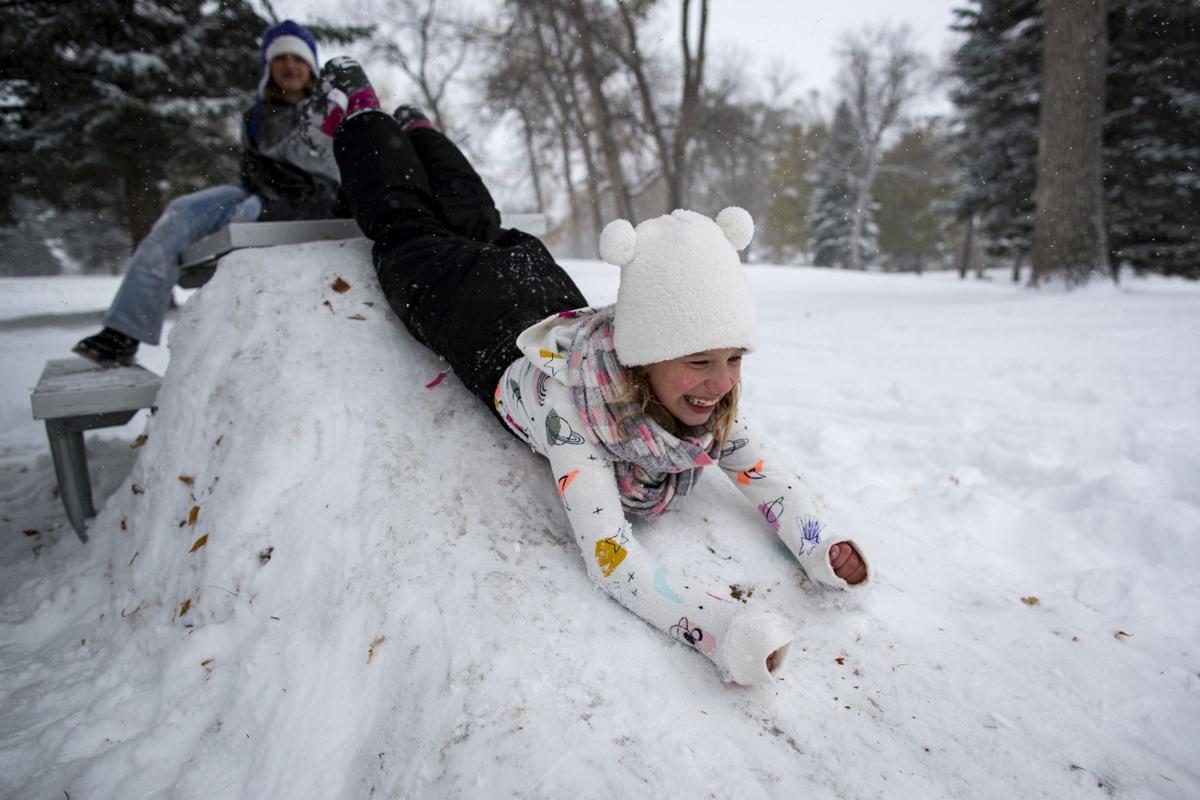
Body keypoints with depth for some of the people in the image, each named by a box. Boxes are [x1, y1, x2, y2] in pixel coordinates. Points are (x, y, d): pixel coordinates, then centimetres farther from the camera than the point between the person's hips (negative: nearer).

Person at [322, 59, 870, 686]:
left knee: (478, 223, 32)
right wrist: (721, 627, -66)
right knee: (406, 227, 23)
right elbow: (608, 553, -54)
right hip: (486, 322, -4)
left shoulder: (710, 397, -35)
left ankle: (415, 127, 56)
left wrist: (823, 548, -44)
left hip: (563, 307, 4)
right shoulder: (568, 396, -49)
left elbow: (768, 477, -26)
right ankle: (360, 113, 45)